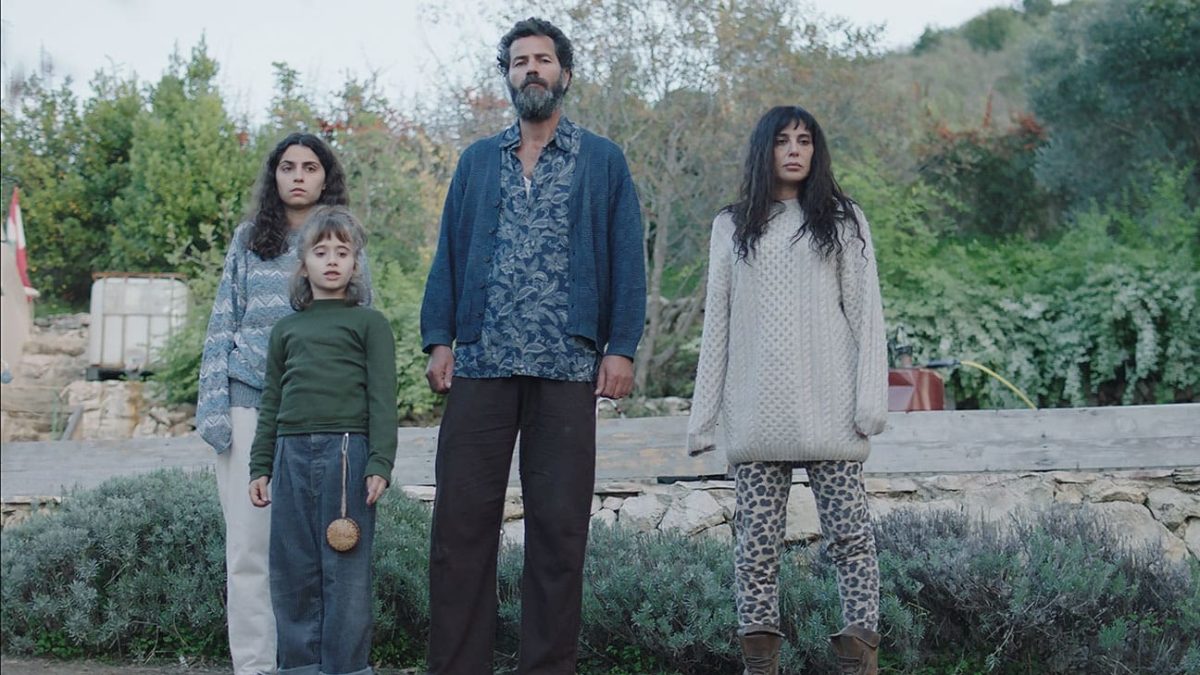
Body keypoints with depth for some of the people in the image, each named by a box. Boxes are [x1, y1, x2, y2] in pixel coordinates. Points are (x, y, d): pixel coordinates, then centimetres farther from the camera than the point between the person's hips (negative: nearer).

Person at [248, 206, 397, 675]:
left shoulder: (369, 323, 7)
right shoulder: (286, 329, 18)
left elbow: (382, 400, 0)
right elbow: (271, 404, 20)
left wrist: (380, 464, -9)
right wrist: (260, 466, 14)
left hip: (347, 452, -4)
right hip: (292, 455, 4)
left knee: (346, 569, -3)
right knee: (293, 571, 5)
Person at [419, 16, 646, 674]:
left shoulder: (603, 161, 11)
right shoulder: (477, 161, 17)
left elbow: (625, 259, 5)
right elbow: (449, 253, 13)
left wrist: (621, 347, -5)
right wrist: (438, 338, 1)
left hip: (566, 370, -2)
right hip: (480, 366, 2)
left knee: (559, 528, 1)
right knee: (461, 521, -1)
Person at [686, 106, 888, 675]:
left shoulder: (842, 221, 11)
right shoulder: (732, 227, 15)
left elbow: (865, 313, 5)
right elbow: (717, 323, 14)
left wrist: (871, 398, -7)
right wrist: (704, 414, 7)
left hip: (827, 409, -2)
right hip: (755, 411, 2)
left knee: (848, 530, -5)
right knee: (756, 537, 0)